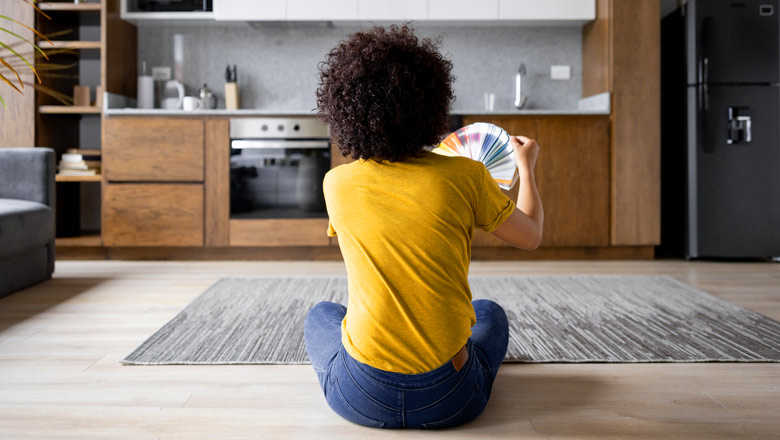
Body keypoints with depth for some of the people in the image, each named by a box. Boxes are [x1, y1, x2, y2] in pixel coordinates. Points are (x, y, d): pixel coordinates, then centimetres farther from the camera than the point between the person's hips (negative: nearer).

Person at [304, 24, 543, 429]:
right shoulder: (465, 176, -10)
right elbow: (531, 236, 7)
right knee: (489, 312, 33)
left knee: (320, 315, 35)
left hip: (362, 400, 1)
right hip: (450, 401, 0)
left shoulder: (337, 183, -6)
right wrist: (526, 166, 24)